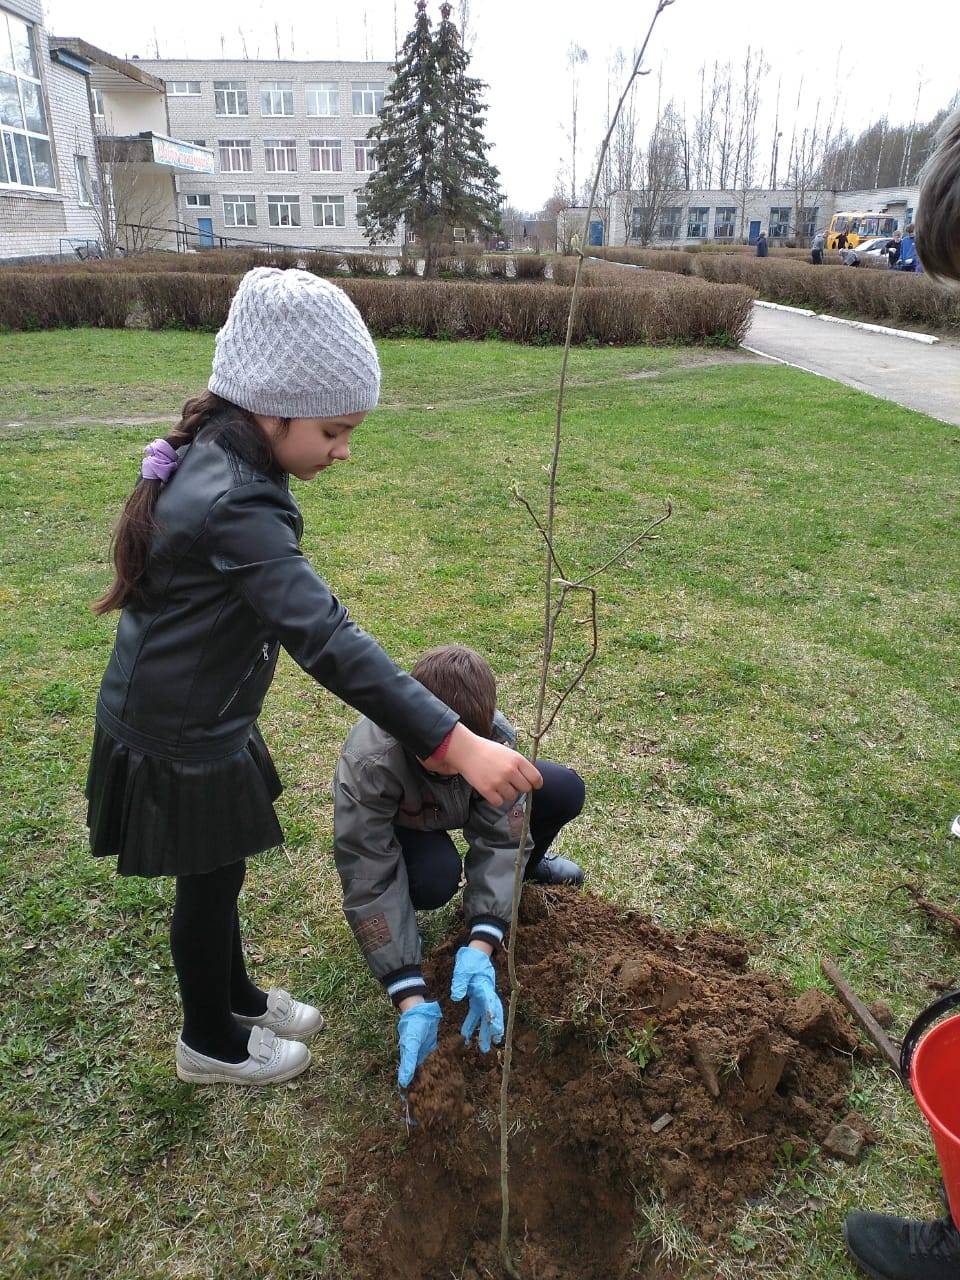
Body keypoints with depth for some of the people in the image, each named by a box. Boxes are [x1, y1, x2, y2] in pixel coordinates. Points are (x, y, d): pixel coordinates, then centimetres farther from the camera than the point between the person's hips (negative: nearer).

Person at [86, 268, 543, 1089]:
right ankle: (212, 1043, 38)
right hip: (178, 742, -9)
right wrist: (456, 744, -46)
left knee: (220, 871, 24)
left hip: (192, 716, 9)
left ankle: (236, 995, 48)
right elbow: (326, 638, -42)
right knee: (209, 883, 12)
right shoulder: (234, 507, -33)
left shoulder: (212, 460, -1)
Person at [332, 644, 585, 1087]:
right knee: (435, 876, -37)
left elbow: (499, 837, -30)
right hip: (396, 825, -3)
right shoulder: (367, 761, -43)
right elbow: (369, 882, -40)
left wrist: (480, 947, -43)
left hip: (467, 809, 3)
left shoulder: (492, 735, -34)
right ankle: (400, 920, 1)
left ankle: (527, 866, 15)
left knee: (565, 791, -19)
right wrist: (412, 999, -44)